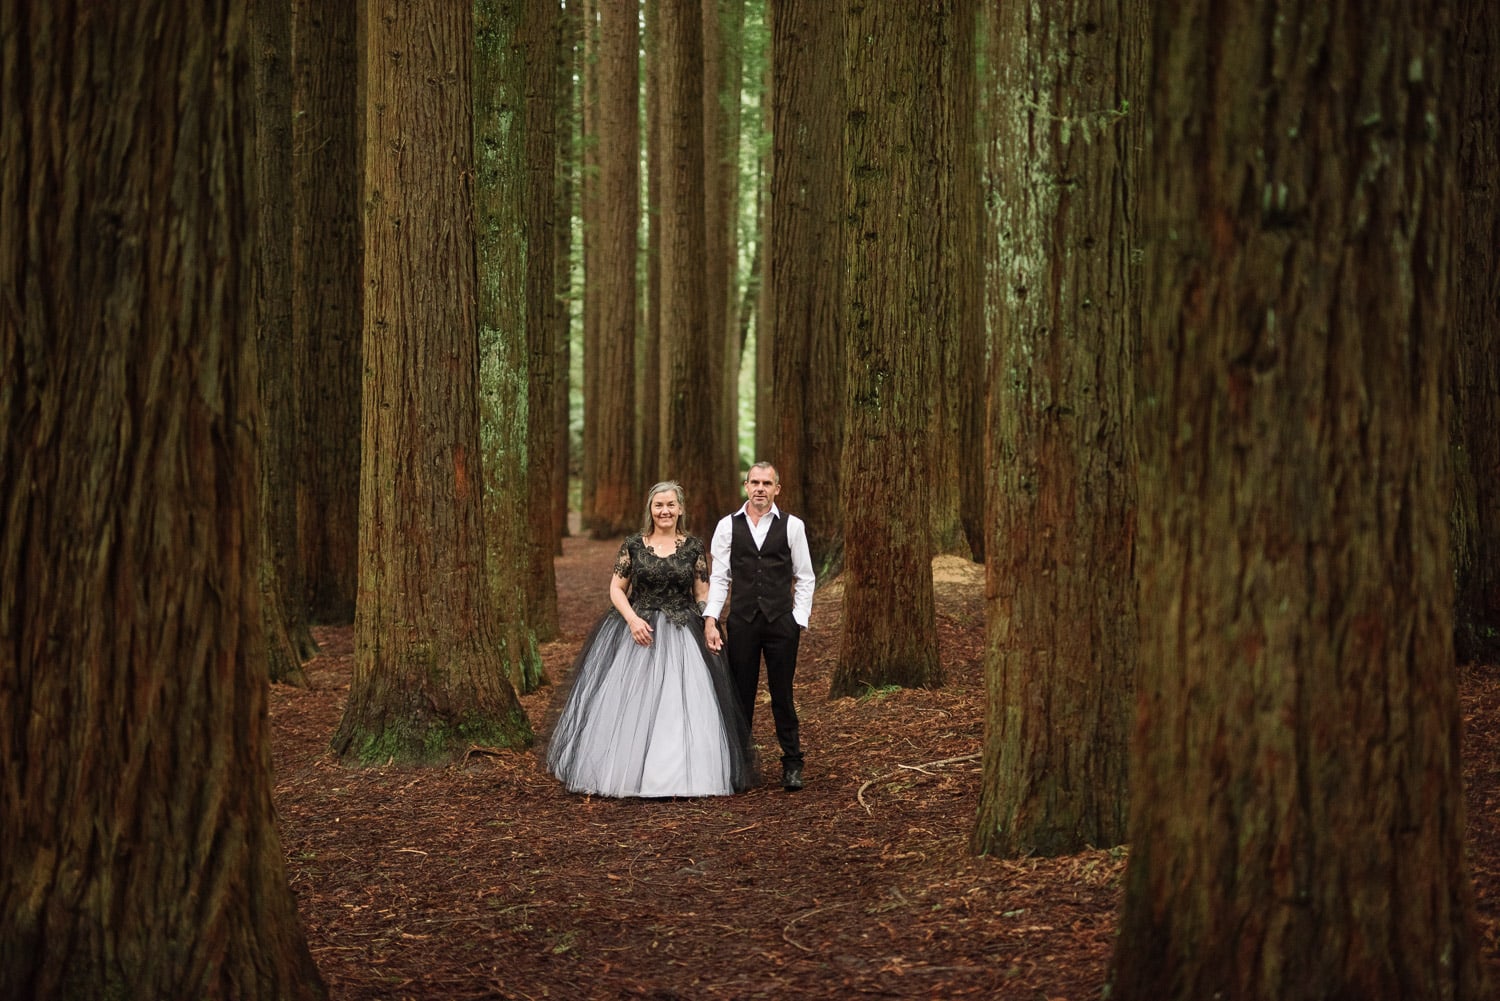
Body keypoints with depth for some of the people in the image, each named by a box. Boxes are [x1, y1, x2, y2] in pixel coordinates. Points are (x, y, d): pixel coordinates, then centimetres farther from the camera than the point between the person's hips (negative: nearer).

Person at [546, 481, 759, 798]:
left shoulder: (694, 547, 3)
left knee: (682, 706, -6)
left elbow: (703, 595, 5)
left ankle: (680, 775, 6)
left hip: (682, 636, 0)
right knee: (629, 706, 0)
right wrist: (633, 620, -12)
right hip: (637, 630, 0)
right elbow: (616, 588, 4)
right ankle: (626, 773, 12)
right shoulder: (633, 545, 2)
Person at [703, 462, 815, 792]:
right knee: (741, 696, 6)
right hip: (741, 622, 1)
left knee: (782, 695, 4)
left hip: (781, 622, -1)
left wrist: (799, 621, -2)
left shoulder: (792, 526, 1)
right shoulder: (728, 526, 4)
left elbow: (805, 578, 5)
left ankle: (792, 764, 13)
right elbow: (719, 578, 4)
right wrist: (710, 620, -5)